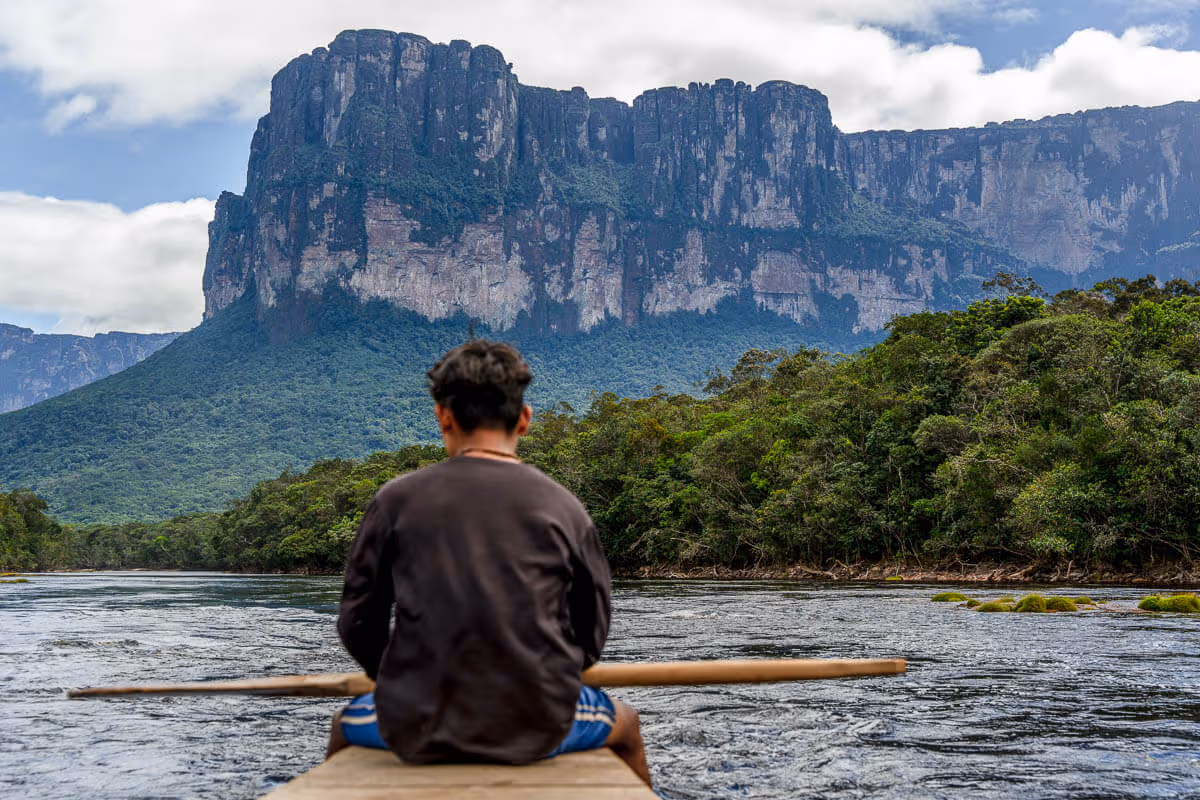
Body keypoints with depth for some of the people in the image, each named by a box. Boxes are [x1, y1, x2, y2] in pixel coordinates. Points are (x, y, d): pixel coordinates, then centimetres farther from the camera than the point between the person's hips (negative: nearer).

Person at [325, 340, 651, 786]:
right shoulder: (562, 507, -2)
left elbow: (358, 623, 2)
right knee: (625, 723, 33)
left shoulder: (397, 499, -4)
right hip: (537, 727, 0)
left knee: (346, 725, 36)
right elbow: (592, 635, 4)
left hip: (419, 730, 1)